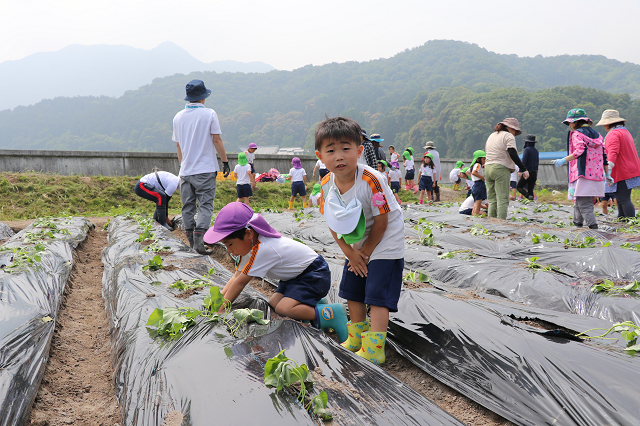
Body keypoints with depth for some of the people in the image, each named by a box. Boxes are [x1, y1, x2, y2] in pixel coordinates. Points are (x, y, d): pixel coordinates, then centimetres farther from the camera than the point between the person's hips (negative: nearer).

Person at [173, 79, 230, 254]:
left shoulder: (178, 117, 9)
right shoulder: (209, 114, -5)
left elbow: (178, 145, 14)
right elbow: (217, 140, -5)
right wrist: (225, 161, 2)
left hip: (185, 170, 4)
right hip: (205, 169, -4)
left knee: (188, 207, 10)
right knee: (205, 206, -3)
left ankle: (191, 241, 13)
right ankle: (198, 241, -16)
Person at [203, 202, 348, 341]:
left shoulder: (262, 250, -30)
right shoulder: (249, 245, 0)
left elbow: (240, 283, -24)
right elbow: (237, 276, 5)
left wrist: (220, 309, -16)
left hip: (314, 274, -10)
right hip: (296, 275, 10)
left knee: (283, 309, -25)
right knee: (273, 304, 0)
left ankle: (333, 313, -20)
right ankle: (312, 305, 10)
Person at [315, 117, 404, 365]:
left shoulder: (370, 180, -30)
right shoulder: (327, 185, -12)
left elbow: (381, 222, -22)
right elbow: (333, 224, -2)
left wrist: (366, 251, -12)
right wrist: (350, 252, -8)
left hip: (385, 242, -7)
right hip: (357, 244, 7)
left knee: (377, 295, -10)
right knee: (352, 290, 16)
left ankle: (374, 349, -4)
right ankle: (356, 338, 33)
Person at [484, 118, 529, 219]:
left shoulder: (491, 136, 22)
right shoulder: (508, 136, -2)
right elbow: (513, 154, -14)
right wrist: (523, 169, -14)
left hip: (487, 168, 7)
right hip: (501, 169, -7)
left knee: (492, 200, 9)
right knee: (502, 199, -7)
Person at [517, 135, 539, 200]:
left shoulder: (527, 149, -8)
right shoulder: (536, 151, 15)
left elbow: (524, 161, -19)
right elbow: (537, 162, 18)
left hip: (528, 172, -7)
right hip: (534, 173, 7)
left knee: (519, 187, 1)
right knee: (530, 190, 9)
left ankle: (528, 196, -23)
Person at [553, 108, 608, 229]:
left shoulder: (576, 134, -3)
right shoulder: (597, 134, 18)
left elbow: (579, 152, -17)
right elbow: (604, 154, 15)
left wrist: (563, 160, -11)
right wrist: (607, 174, 18)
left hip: (583, 174, -8)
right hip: (597, 174, 8)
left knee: (584, 203, -9)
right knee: (578, 201, 16)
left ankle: (593, 226, -17)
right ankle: (577, 223, 18)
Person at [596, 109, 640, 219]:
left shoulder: (613, 134, -13)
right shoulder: (625, 132, 20)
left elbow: (613, 152, -26)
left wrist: (608, 170, -34)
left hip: (622, 173, -10)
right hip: (631, 171, 10)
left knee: (624, 199, -11)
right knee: (620, 199, 16)